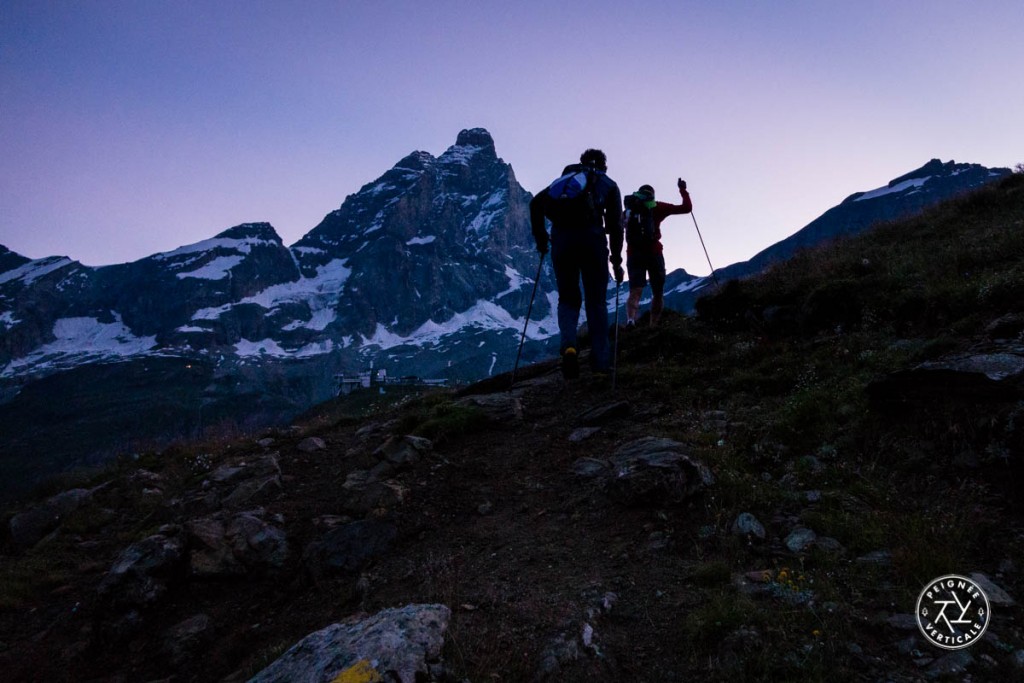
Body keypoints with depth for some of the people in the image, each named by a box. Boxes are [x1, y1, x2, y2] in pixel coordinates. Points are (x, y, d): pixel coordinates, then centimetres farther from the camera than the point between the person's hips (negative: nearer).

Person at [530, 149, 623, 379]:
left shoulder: (566, 177, 27)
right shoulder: (609, 185, 20)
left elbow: (536, 202, 13)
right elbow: (614, 224, 9)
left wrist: (540, 237, 17)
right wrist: (616, 260, 14)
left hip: (561, 239, 2)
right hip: (592, 237, -2)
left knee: (568, 298, 13)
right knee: (597, 302, 8)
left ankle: (568, 345, -14)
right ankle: (600, 364, 4)